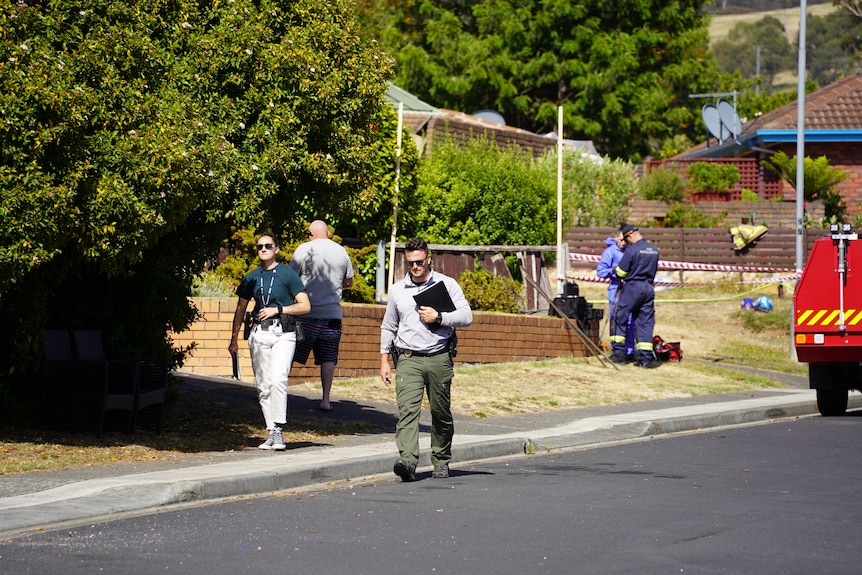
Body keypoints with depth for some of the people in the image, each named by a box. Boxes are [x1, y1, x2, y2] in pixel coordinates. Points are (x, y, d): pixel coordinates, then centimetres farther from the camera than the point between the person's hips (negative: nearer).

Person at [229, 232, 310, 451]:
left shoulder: (288, 275, 1)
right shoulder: (252, 278, 13)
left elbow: (305, 306, -2)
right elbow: (240, 309, 21)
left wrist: (277, 309, -10)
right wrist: (234, 339, 19)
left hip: (283, 334, -4)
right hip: (259, 333, 4)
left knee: (278, 380, -21)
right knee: (263, 386, 3)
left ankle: (279, 430, -18)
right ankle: (272, 433, 10)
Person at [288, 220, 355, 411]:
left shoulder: (304, 249, -4)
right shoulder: (342, 252, 8)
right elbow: (349, 282, 20)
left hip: (307, 312, -3)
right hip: (333, 313, 3)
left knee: (289, 356, 4)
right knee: (328, 359, 4)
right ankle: (326, 399, 0)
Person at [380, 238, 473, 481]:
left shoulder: (446, 284, 4)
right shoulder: (397, 290, 12)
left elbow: (466, 316, -1)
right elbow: (388, 327, 20)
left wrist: (438, 317, -13)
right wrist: (384, 360, 16)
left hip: (439, 358, -1)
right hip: (408, 359, 1)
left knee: (441, 413, 7)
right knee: (407, 409, -17)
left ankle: (441, 461, 24)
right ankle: (407, 461, -31)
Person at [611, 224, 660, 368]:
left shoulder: (631, 250, -13)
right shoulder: (654, 250, 7)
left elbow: (621, 272, -8)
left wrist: (615, 271, 13)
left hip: (632, 287, -6)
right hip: (648, 288, 6)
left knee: (620, 319, 6)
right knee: (645, 322, 7)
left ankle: (619, 353, 4)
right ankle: (645, 357, 2)